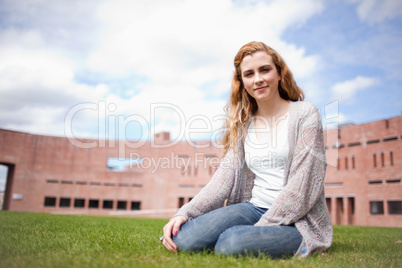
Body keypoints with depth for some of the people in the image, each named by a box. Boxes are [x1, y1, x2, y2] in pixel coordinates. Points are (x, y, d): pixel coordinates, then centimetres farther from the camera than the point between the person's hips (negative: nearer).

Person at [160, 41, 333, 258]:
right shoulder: (243, 124, 11)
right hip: (254, 209, 4)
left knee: (231, 243, -33)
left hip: (298, 220, -4)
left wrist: (260, 229, -17)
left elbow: (303, 184, -11)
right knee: (184, 238, -20)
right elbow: (225, 176, 2)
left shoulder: (304, 114, -3)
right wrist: (184, 213, -11)